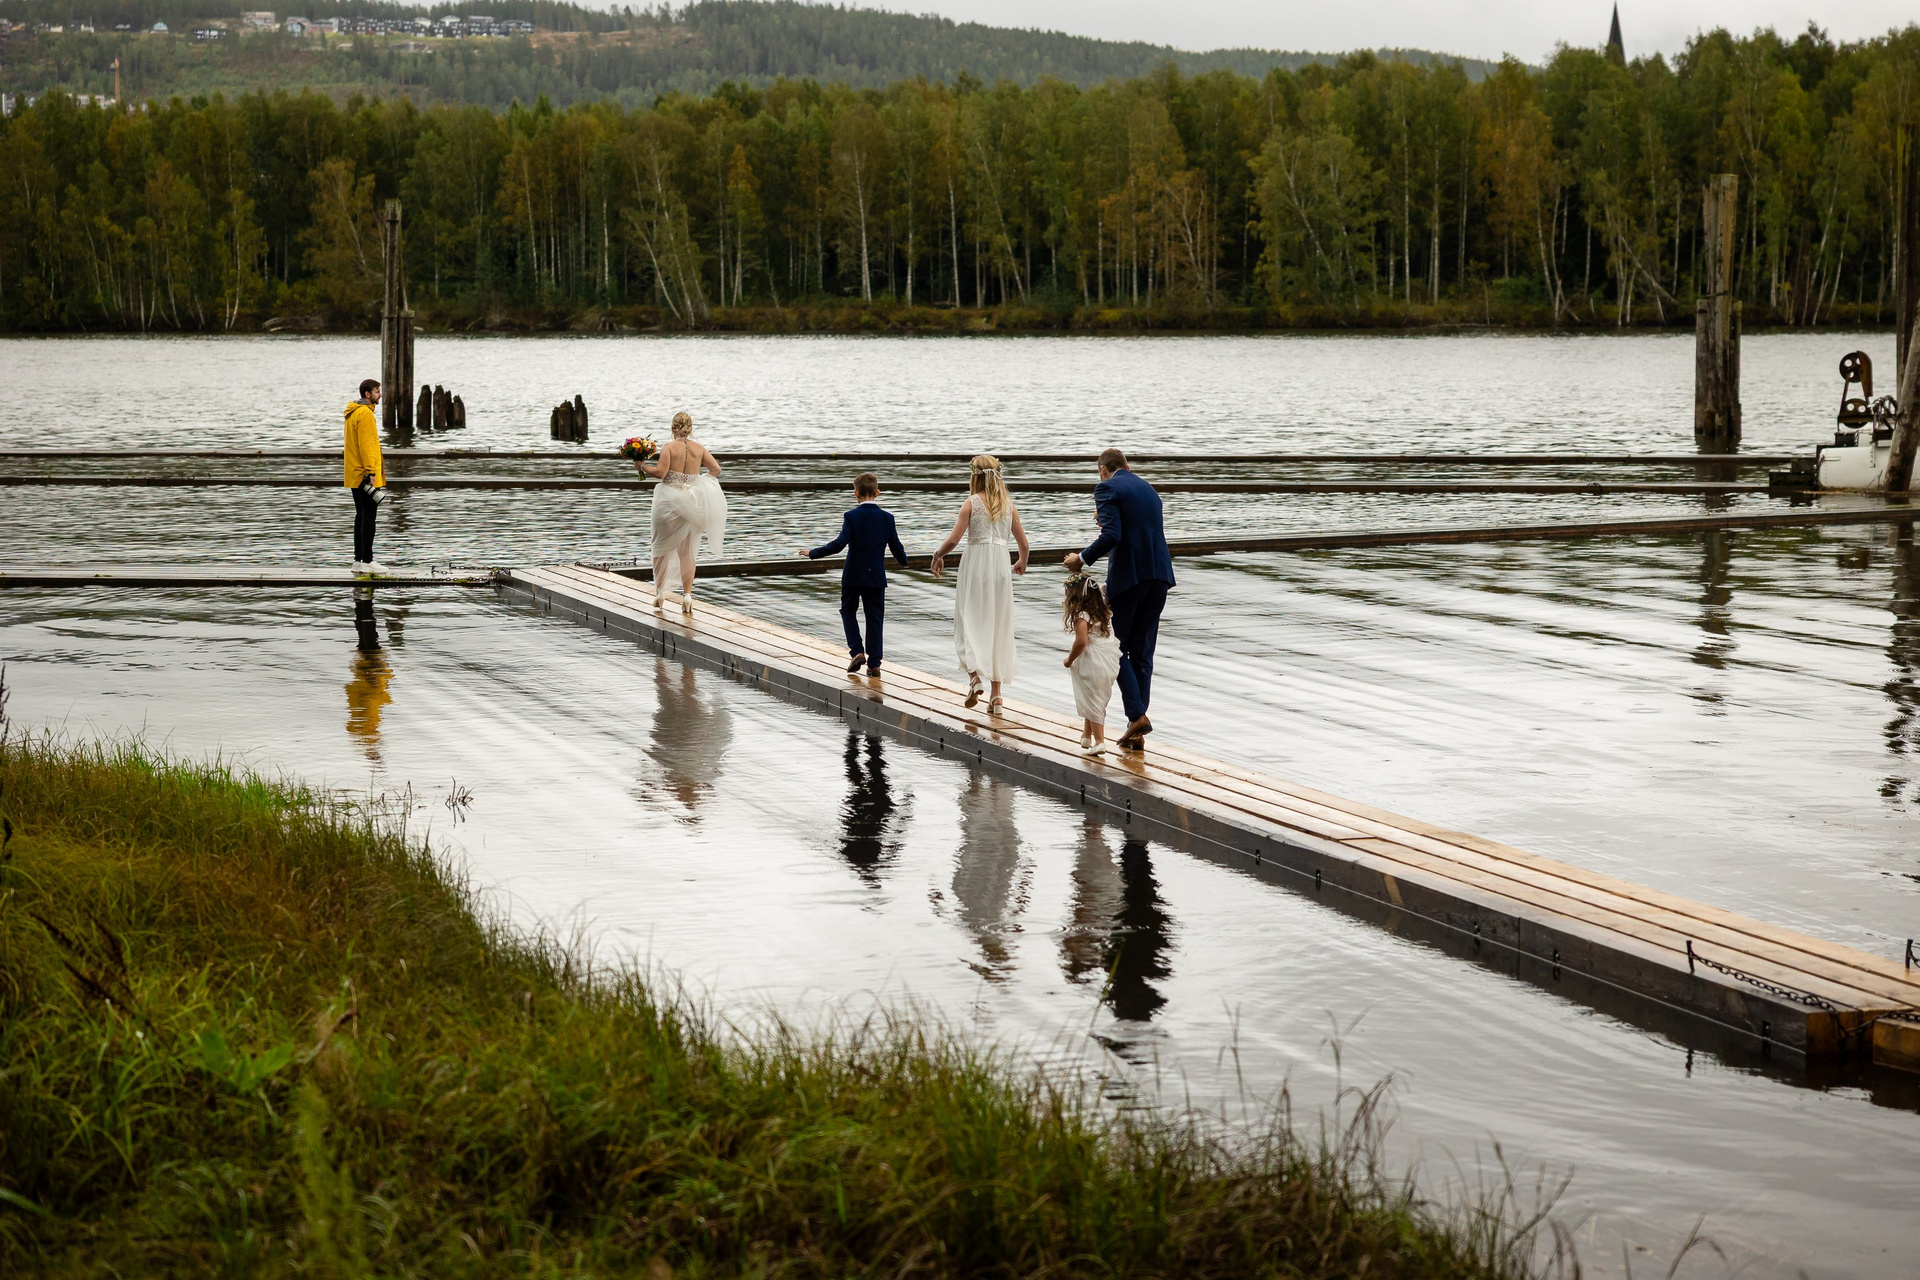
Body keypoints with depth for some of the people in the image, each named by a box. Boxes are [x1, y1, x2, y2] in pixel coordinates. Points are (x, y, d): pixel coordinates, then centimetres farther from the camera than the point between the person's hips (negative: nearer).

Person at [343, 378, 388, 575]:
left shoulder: (353, 413, 18)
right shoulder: (365, 413, -14)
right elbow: (366, 445, -20)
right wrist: (370, 472, -22)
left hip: (355, 476, 10)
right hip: (365, 475, -10)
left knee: (361, 516, 12)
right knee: (368, 517, -8)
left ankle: (358, 561, 13)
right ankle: (367, 561, -8)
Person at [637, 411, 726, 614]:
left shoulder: (669, 447, -9)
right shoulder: (699, 448, 3)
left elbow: (660, 472, -17)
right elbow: (716, 469, 0)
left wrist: (641, 466, -3)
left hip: (669, 499, -3)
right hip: (692, 501, 3)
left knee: (662, 546, 13)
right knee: (687, 550, 9)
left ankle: (660, 592, 16)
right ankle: (687, 594, -1)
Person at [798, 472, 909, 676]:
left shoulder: (852, 517, -11)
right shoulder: (887, 518, -1)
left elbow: (840, 543, -20)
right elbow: (896, 546, 4)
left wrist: (813, 554, -12)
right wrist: (904, 561, 26)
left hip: (853, 575, -2)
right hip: (876, 576, 2)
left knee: (848, 611, 17)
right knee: (874, 617, 7)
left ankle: (857, 651, 1)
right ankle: (874, 663, 5)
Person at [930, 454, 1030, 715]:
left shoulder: (972, 503, -5)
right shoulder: (1008, 504, 7)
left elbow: (954, 539, -10)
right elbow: (1023, 542, 9)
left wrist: (938, 556, 8)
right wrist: (1022, 563, 29)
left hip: (975, 563, -3)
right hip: (1000, 566, 3)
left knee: (971, 621, 3)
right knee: (998, 626, 8)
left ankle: (974, 676, -20)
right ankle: (996, 692, 8)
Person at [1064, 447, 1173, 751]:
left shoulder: (1107, 489, -4)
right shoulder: (1148, 488, 19)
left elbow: (1111, 535, -17)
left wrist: (1082, 559, -4)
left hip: (1128, 576, -7)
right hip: (1160, 576, 7)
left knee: (1116, 648, 6)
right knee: (1142, 653, 10)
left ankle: (1137, 715, -10)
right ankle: (1136, 735, 10)